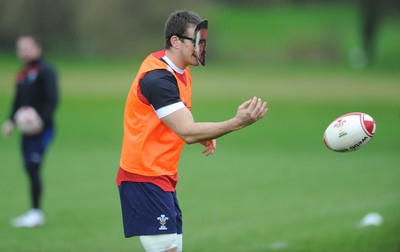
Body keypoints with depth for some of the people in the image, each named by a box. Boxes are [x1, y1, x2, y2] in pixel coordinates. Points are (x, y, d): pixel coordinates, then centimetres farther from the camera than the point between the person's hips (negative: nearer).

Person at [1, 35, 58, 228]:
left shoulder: (45, 72, -7)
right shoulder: (22, 76, 17)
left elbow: (52, 100, -14)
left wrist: (41, 120, -24)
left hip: (41, 130, -8)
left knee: (33, 168, -10)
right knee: (29, 169, 8)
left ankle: (36, 212, -6)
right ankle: (34, 214, 14)